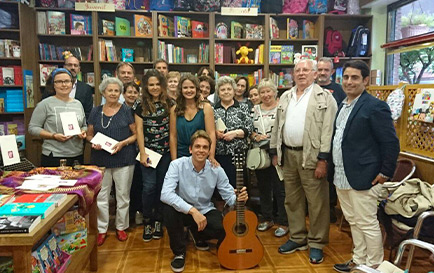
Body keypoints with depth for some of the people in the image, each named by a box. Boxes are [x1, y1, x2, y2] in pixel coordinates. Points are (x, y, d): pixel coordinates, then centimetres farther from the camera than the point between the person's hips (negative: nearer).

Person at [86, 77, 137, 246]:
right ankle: (101, 229, 19)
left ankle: (121, 227, 25)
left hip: (124, 159, -1)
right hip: (100, 160, 2)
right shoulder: (95, 112, 7)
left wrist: (123, 143, -15)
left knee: (123, 195, 8)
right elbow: (89, 134, 13)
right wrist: (94, 143, -8)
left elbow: (136, 134, 1)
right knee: (101, 195, 4)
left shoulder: (126, 111, 1)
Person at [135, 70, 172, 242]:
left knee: (161, 186, 8)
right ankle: (147, 222, 13)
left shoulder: (169, 103, 4)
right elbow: (139, 130, 0)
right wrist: (142, 153, -7)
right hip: (148, 151, -1)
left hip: (166, 151, 1)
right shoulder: (141, 105, 2)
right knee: (149, 186, -5)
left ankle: (158, 221, 23)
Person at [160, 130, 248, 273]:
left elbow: (229, 196, -9)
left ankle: (199, 236, 14)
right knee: (169, 209, -34)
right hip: (182, 210, -1)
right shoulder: (177, 165, -19)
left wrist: (238, 198, -34)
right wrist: (193, 210, -39)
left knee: (223, 229, -26)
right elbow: (165, 194, -32)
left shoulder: (216, 170, -12)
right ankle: (179, 252, -7)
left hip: (205, 211, 2)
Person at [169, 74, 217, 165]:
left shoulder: (206, 107, -2)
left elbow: (211, 134, -8)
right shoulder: (175, 110, 2)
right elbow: (173, 136, 2)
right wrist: (174, 161, -3)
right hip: (181, 157, 1)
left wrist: (211, 157, -17)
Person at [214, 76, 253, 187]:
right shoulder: (212, 109, 10)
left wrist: (235, 133, -12)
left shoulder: (243, 107, 8)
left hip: (237, 154, -1)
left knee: (237, 185, 0)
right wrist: (214, 132, -9)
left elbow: (249, 129, 1)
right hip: (217, 154, 1)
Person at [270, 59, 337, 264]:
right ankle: (297, 238, 29)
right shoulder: (285, 97, 14)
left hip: (311, 156, -6)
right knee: (292, 200, 14)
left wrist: (323, 159, -16)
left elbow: (328, 130, -11)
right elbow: (277, 126, 15)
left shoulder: (325, 97, -4)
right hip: (288, 154, 6)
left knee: (316, 202, 3)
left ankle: (316, 243, 18)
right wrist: (275, 152, 11)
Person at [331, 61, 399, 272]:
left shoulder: (375, 106, -13)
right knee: (353, 221, 19)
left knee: (367, 224, 5)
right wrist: (332, 168, 13)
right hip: (341, 176, 8)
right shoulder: (343, 106, 11)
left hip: (362, 177, -8)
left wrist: (385, 173, -13)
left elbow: (391, 143, -13)